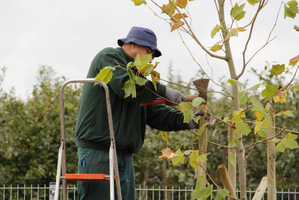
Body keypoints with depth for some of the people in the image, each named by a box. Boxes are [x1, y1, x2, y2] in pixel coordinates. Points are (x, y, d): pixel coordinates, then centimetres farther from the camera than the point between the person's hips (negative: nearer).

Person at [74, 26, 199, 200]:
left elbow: (154, 112, 14)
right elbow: (125, 86, -20)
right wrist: (163, 91, -15)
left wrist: (185, 121, -1)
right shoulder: (108, 57, -1)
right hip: (98, 151, -9)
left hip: (124, 155, 9)